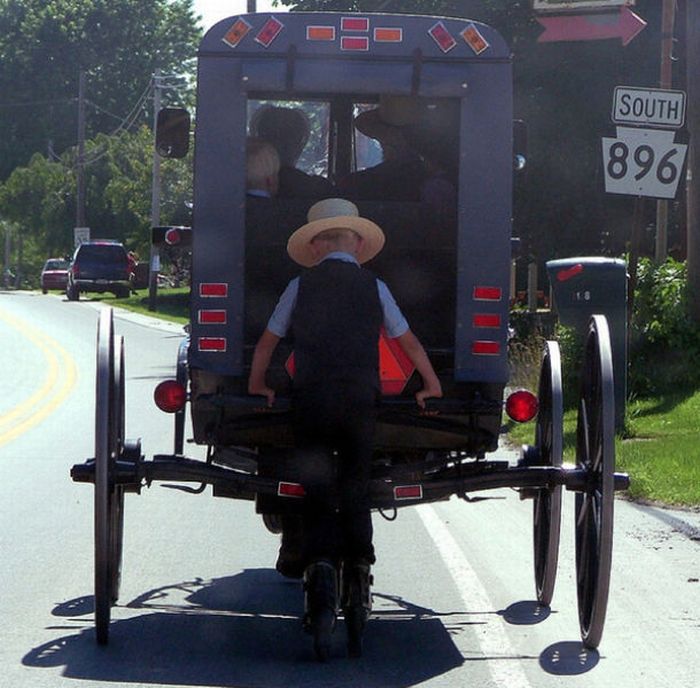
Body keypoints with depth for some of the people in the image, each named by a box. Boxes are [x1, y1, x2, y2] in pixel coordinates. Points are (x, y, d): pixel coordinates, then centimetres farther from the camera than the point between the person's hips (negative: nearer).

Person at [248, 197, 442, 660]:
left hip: (311, 402, -1)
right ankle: (359, 589, 3)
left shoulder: (301, 286, 7)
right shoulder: (374, 288, 8)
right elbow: (411, 343, 18)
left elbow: (267, 342, 16)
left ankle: (322, 572, -25)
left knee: (318, 499, 1)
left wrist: (257, 387, 34)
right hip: (361, 403, 1)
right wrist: (432, 387, 33)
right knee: (356, 497, 11)